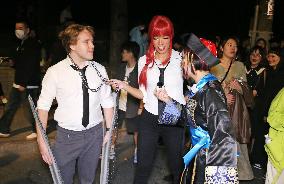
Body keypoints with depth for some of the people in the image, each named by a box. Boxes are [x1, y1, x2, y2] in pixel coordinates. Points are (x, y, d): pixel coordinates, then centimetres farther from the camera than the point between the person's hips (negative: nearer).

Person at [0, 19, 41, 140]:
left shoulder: (33, 44, -13)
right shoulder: (21, 43, 16)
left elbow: (31, 66, -20)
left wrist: (23, 83, -21)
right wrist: (13, 61, 7)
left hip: (29, 84, -9)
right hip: (18, 83, 10)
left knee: (31, 109, -1)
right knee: (10, 107, 14)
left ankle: (37, 131, 15)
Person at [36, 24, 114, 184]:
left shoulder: (99, 70, -3)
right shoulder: (55, 72, -12)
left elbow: (107, 102, 3)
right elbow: (43, 106, -8)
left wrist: (109, 130, 5)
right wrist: (41, 140, -11)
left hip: (95, 134, 2)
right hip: (67, 135, -2)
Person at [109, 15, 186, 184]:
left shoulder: (181, 59, -5)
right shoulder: (144, 61, 4)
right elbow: (144, 94, 9)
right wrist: (124, 86, -4)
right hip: (149, 119, 2)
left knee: (177, 165, 14)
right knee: (143, 167, 10)